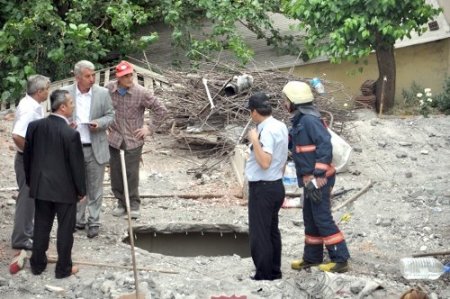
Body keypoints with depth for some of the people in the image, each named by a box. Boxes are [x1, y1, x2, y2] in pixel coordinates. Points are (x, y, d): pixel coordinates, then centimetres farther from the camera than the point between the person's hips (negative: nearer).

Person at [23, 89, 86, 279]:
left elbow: (27, 156, 6)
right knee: (65, 228, 8)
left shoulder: (34, 126, -5)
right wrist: (81, 190, -1)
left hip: (40, 186, 5)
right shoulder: (70, 134, -21)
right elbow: (77, 165, -14)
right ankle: (63, 268, 17)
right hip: (64, 189, -5)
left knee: (41, 226, 17)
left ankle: (37, 264, 27)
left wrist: (30, 181, 19)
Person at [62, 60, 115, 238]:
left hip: (95, 148, -1)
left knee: (95, 188, 5)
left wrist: (99, 123, -17)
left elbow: (110, 115, 3)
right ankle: (78, 220, 24)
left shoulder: (102, 93, -3)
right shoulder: (65, 93, -3)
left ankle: (94, 222, 15)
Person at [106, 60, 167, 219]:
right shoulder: (109, 89, -5)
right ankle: (121, 202, 25)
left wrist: (150, 128, -6)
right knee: (115, 174, 9)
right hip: (114, 139, 3)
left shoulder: (141, 93, -13)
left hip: (133, 140, -3)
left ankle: (134, 204, 17)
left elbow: (161, 110, -5)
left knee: (132, 174, 1)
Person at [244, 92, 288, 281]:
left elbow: (264, 162, -31)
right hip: (275, 185, 10)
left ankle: (264, 276, 3)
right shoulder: (280, 126, 8)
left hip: (263, 188, -10)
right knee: (271, 230, 17)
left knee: (259, 234, -1)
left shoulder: (267, 131, -22)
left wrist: (254, 140, -26)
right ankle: (274, 272, 25)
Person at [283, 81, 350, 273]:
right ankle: (312, 257, 26)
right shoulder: (300, 121, 13)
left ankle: (340, 260, -2)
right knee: (310, 217, 16)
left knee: (322, 218, -7)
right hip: (310, 179, 10)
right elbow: (291, 144, 21)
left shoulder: (310, 120, -18)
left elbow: (325, 146, -25)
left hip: (318, 179, -10)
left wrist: (318, 177, -27)